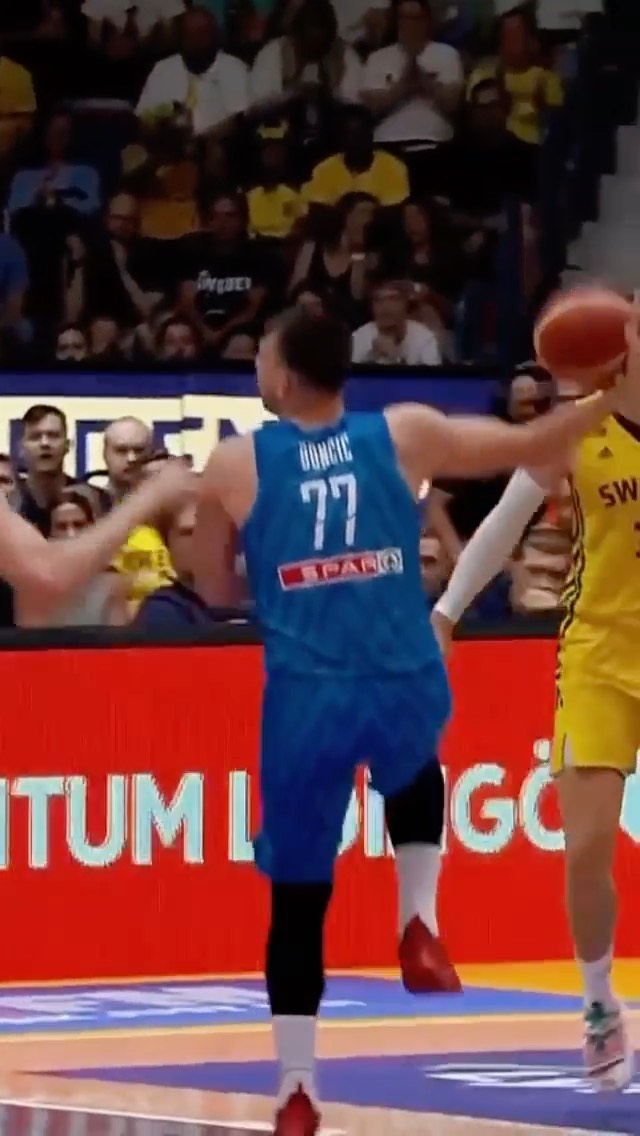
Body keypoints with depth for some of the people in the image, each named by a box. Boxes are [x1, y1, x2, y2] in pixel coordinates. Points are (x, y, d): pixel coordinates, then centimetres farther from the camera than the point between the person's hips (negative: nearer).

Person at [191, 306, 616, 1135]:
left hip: (308, 700, -1)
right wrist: (610, 396, 22)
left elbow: (214, 591, 13)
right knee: (414, 780, 37)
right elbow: (530, 446, 10)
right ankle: (418, 924, 15)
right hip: (404, 688, 2)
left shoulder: (234, 466, 2)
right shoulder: (405, 436, 4)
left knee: (298, 902, 11)